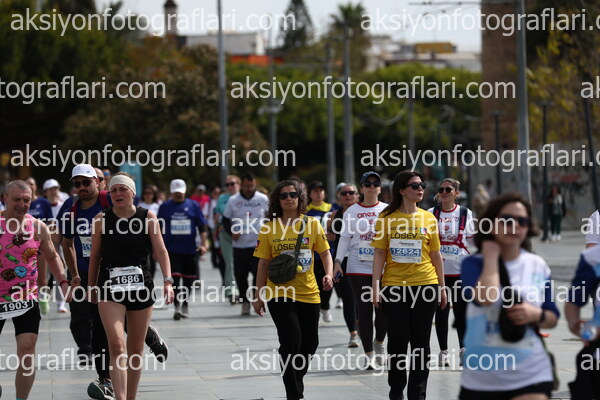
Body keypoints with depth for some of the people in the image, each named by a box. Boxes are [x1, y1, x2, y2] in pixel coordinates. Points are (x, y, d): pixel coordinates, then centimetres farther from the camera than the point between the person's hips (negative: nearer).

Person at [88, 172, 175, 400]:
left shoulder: (148, 217, 1)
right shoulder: (101, 219, 1)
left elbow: (160, 251, -4)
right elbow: (95, 256, 8)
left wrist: (167, 281, -16)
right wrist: (91, 289, 11)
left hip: (141, 287, 2)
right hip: (110, 288, -2)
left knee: (136, 349, 10)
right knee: (117, 345, -18)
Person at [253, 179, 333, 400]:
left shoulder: (312, 224, 3)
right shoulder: (269, 227, 0)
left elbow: (325, 252, 5)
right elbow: (263, 263, 4)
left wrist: (328, 274, -14)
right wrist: (259, 296, 4)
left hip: (309, 293, 3)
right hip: (279, 293, -3)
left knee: (310, 342, 9)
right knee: (291, 340, -14)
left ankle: (296, 380, 33)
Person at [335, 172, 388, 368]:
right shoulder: (352, 212, 6)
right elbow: (345, 238, 7)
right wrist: (337, 261, -2)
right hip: (358, 268, 0)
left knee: (384, 308, -4)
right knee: (364, 311, -1)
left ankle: (379, 342, 24)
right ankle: (369, 354, 5)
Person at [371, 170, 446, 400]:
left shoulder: (428, 218, 5)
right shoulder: (386, 218, 1)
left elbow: (435, 255, 10)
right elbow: (379, 254, 1)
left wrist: (442, 288, 9)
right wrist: (376, 287, -4)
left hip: (425, 285, 1)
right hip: (393, 285, -1)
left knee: (421, 342, 4)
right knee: (398, 339, 3)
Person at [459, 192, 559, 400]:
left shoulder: (538, 266, 5)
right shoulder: (473, 264, -4)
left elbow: (552, 318, 14)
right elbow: (485, 297, -26)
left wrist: (536, 315, -10)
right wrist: (491, 256, -13)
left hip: (531, 375, 1)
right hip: (481, 377, -1)